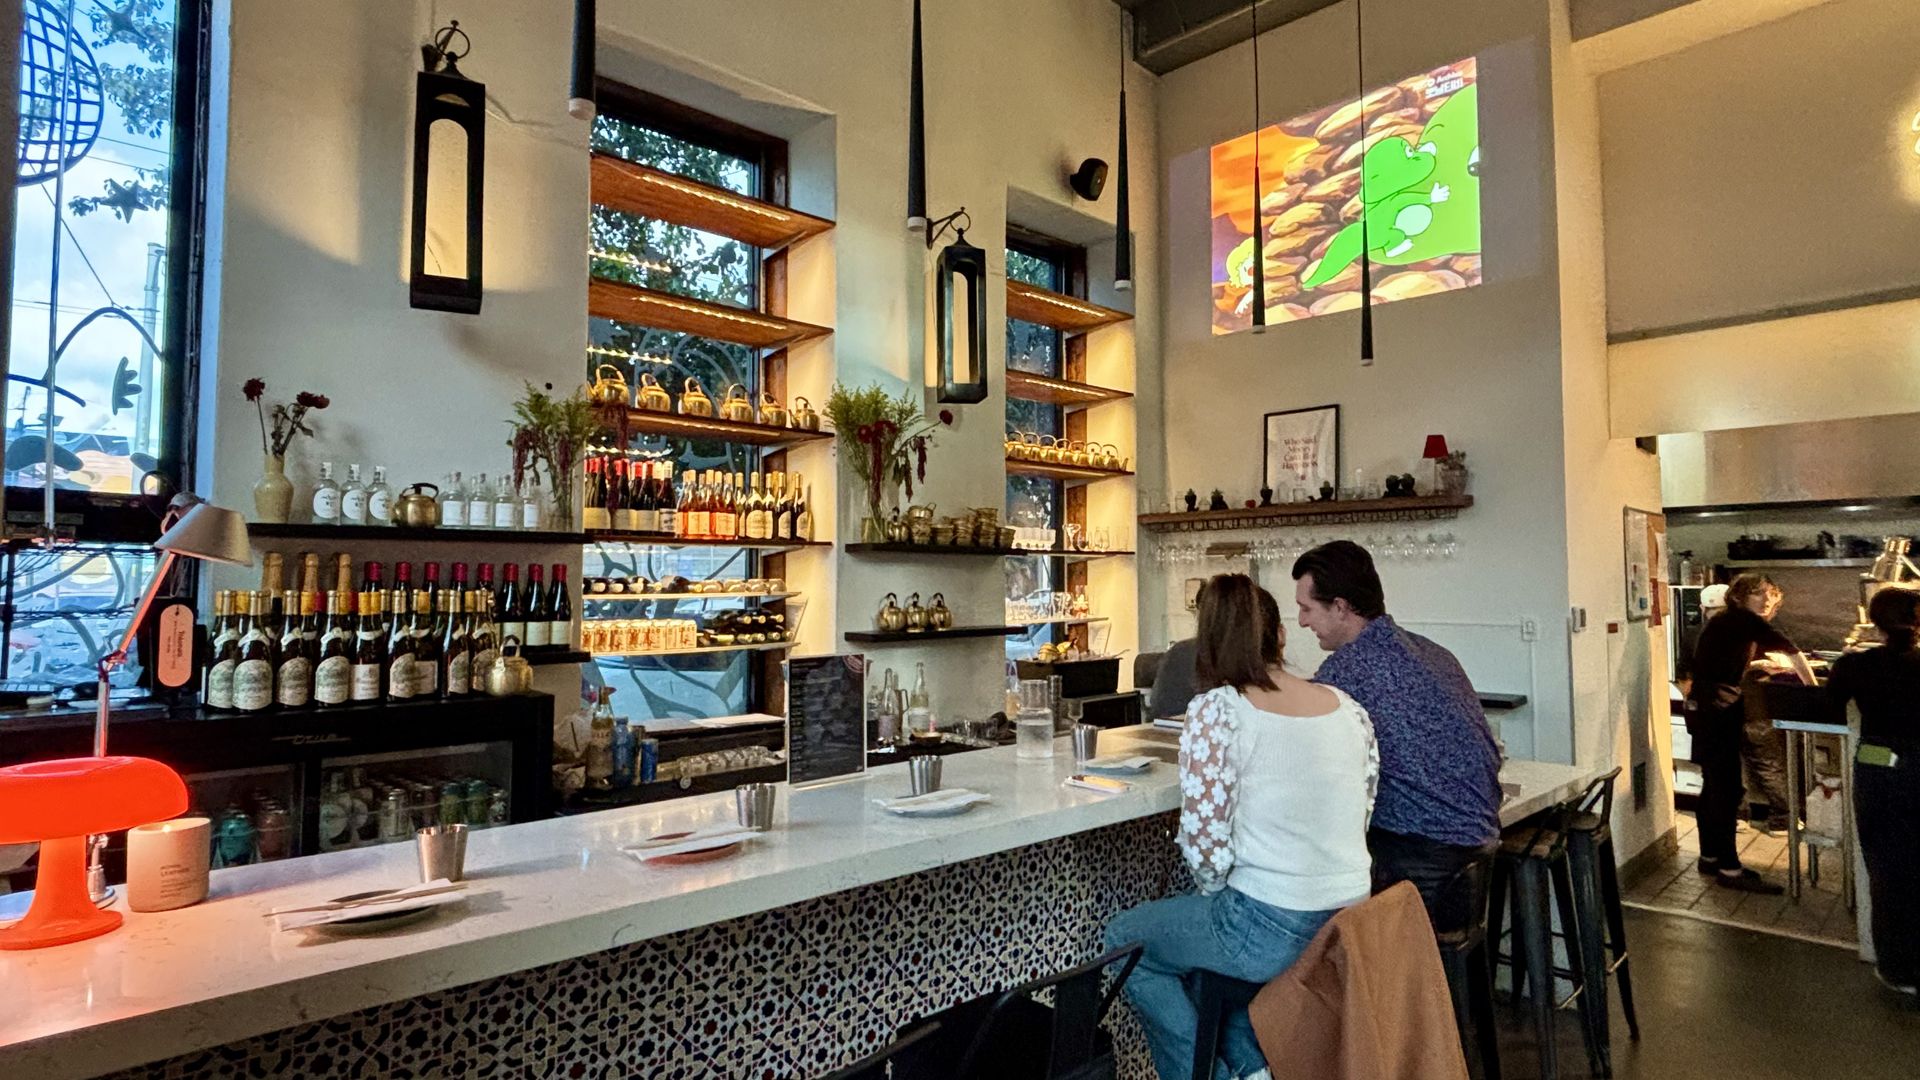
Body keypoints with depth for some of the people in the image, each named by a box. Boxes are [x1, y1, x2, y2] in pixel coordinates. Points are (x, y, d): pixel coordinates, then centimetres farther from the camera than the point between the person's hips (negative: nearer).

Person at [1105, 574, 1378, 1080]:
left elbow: (1205, 841, -18)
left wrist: (1214, 889, 5)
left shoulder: (1215, 711, -16)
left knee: (1123, 937, 19)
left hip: (1270, 932, -7)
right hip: (1349, 926, 7)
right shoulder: (1350, 708, 2)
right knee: (1205, 919, 33)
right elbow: (1360, 812, 11)